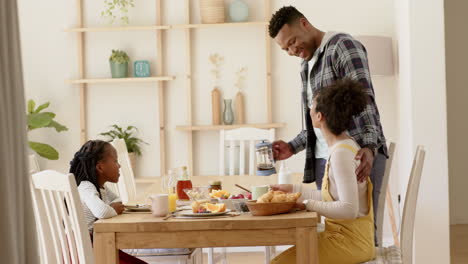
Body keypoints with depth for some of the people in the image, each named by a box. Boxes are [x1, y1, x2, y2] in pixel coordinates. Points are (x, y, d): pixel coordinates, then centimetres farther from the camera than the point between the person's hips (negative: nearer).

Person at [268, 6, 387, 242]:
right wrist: (292, 147, 13)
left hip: (358, 155, -8)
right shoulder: (307, 65, 21)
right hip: (323, 158, 8)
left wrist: (369, 147, -29)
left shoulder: (343, 46, -5)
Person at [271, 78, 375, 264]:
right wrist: (293, 189, 18)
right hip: (341, 234, 9)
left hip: (350, 241, -9)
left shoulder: (342, 153, -19)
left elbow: (349, 209, -25)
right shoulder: (342, 146, 11)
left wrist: (308, 204, -18)